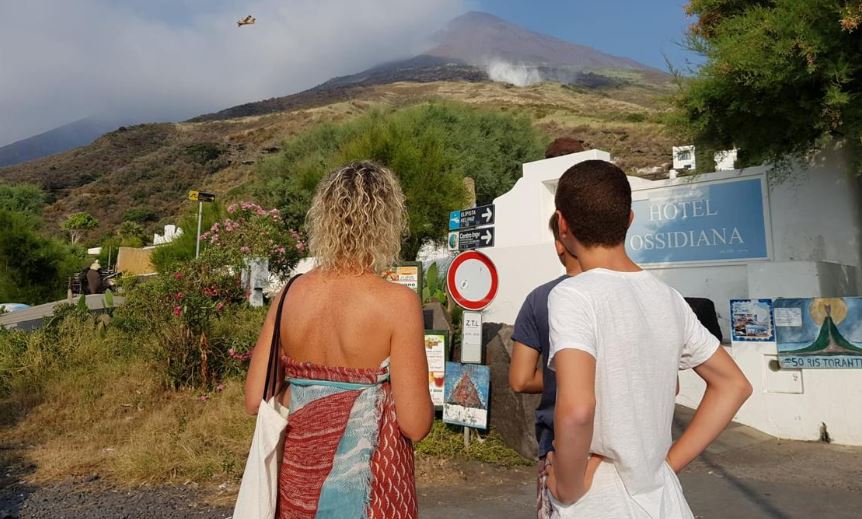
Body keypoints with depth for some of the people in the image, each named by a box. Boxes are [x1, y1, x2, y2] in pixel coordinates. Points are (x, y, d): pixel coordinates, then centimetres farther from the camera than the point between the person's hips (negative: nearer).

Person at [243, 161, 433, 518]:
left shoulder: (290, 294, -7)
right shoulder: (397, 302, -20)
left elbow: (256, 400, -4)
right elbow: (415, 424, -18)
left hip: (299, 474, 4)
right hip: (368, 482, -3)